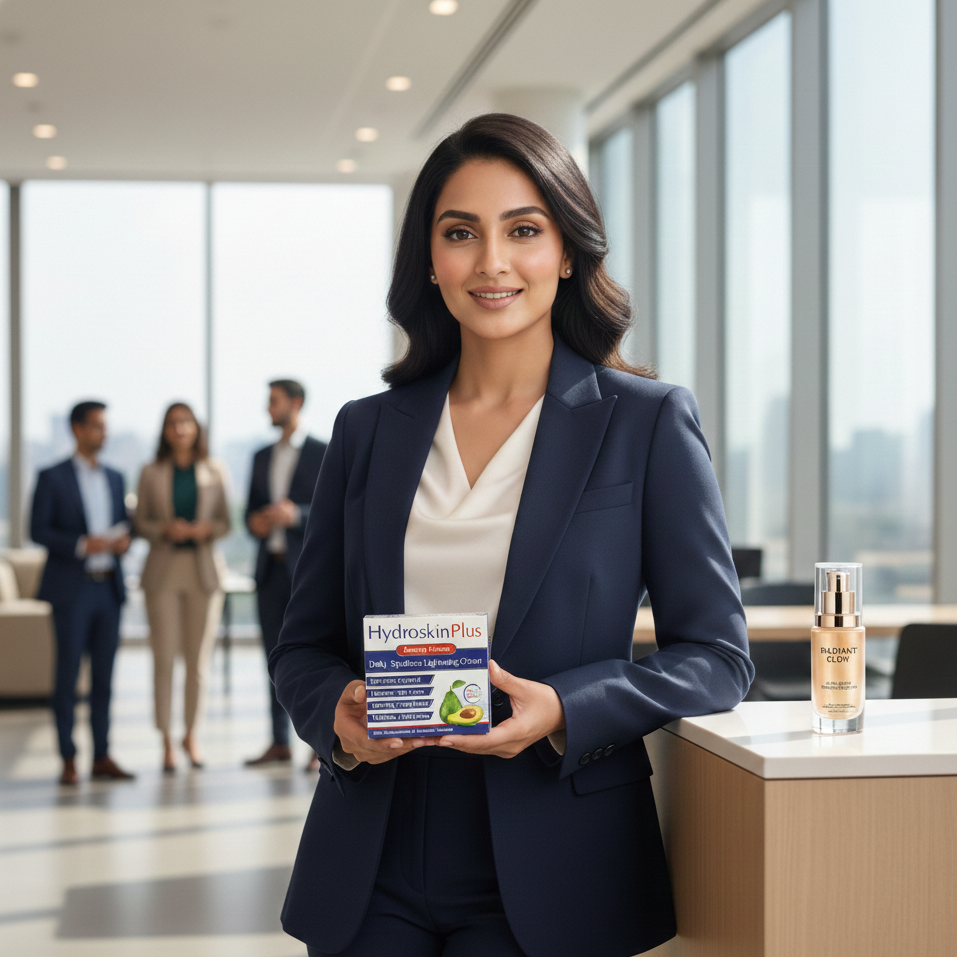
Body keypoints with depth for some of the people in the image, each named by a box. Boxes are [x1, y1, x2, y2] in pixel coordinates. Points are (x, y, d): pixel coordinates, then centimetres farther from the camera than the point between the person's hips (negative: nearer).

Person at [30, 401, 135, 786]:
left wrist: (124, 539, -3)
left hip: (109, 587, 5)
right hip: (71, 589, -5)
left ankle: (102, 757, 10)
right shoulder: (53, 478, -1)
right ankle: (68, 760, 2)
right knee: (68, 673, -3)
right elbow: (38, 530, -6)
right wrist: (81, 544, -18)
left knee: (104, 675, 5)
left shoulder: (115, 478, 15)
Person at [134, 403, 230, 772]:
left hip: (204, 571, 1)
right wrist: (164, 529, -14)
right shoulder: (151, 474, 6)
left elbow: (225, 521, 9)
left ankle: (191, 734, 18)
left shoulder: (215, 472, 8)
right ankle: (166, 741, 3)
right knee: (164, 656, -4)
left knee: (199, 657, 4)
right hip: (163, 571, -1)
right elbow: (140, 522, 5)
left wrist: (208, 529, -12)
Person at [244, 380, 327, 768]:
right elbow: (251, 509, 20)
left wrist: (297, 515, -21)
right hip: (271, 568, 6)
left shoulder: (323, 454, -1)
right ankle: (280, 743, 12)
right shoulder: (263, 457, 17)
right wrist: (255, 522, -3)